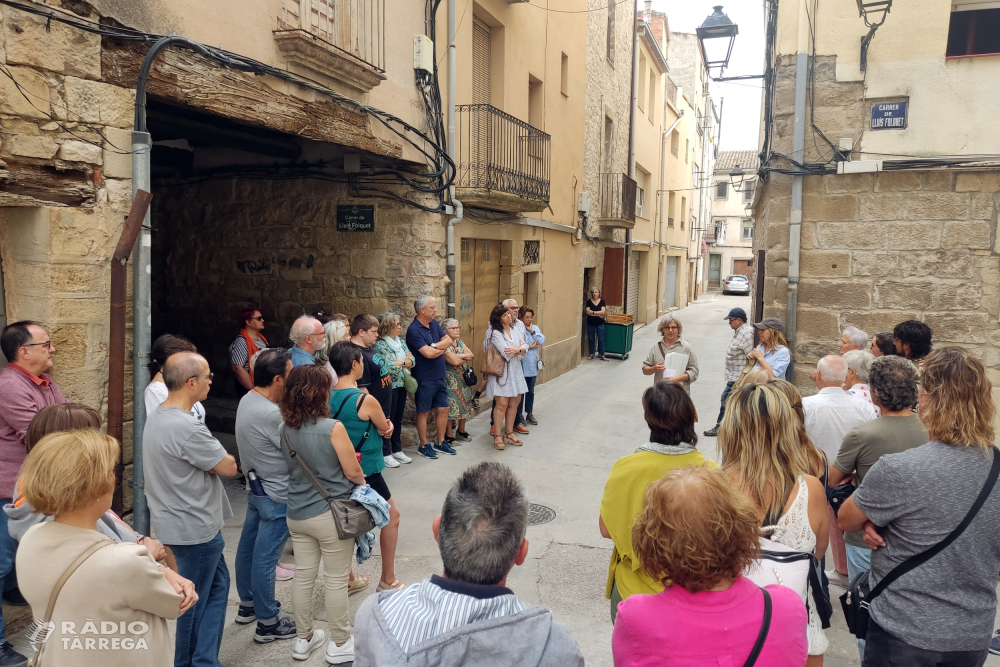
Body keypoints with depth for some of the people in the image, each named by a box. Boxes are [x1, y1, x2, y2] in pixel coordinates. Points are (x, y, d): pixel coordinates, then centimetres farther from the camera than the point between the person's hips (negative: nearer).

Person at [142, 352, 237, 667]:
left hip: (173, 521, 10)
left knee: (217, 585, 20)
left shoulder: (155, 416, 4)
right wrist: (216, 457, -1)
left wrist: (209, 457, -9)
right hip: (194, 529, -10)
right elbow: (229, 466, -20)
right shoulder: (188, 428, -28)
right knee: (194, 601, 9)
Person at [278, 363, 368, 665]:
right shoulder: (332, 428, -20)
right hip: (331, 515, -6)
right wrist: (362, 481, 9)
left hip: (297, 513, 6)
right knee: (336, 580, 9)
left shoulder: (284, 428, -3)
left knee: (303, 575, 17)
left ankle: (304, 639, 33)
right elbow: (353, 472, -12)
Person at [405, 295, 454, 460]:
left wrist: (434, 346, -17)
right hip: (425, 379, -7)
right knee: (424, 412, 5)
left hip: (440, 376, 8)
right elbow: (428, 353, -25)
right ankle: (423, 446, 17)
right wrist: (442, 347, -7)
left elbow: (449, 340, -1)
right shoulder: (414, 330, -18)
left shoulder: (434, 324, 7)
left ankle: (440, 443, 26)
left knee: (443, 409, 12)